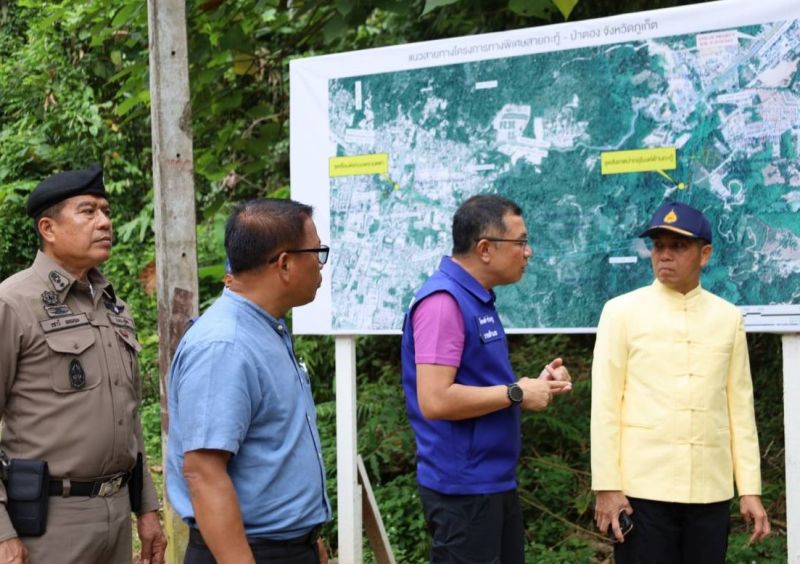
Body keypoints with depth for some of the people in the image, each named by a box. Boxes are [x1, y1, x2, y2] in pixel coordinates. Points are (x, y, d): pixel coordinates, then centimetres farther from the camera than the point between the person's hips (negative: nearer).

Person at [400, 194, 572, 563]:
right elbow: (435, 400, -26)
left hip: (495, 481, 10)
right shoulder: (443, 300, -18)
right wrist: (517, 393, -17)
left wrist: (535, 384, 5)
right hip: (463, 487, -10)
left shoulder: (478, 299, 12)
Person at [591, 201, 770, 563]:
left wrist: (750, 489, 7)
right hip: (643, 488, -2)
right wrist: (607, 486, -6)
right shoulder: (622, 312, 0)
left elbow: (740, 408, 10)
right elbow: (605, 405, -2)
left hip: (711, 491, 3)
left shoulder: (728, 317, 9)